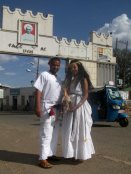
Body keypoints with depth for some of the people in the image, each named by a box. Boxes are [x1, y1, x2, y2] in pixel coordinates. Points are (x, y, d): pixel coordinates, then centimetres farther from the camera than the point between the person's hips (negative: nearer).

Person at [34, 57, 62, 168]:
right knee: (46, 133, -10)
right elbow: (38, 91, -11)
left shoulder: (59, 79, 17)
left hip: (57, 108, 8)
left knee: (55, 133, 12)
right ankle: (43, 159, -6)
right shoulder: (44, 75, -5)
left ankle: (51, 154, 22)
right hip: (47, 107, -8)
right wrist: (38, 106, -20)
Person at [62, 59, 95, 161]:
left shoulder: (83, 79, -4)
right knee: (70, 131, 9)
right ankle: (73, 153, 20)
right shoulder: (69, 79, 13)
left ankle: (81, 154, 12)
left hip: (80, 106, -6)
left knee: (80, 130, 1)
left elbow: (85, 95, -9)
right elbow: (66, 90, 6)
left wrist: (77, 106, -19)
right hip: (70, 107, 6)